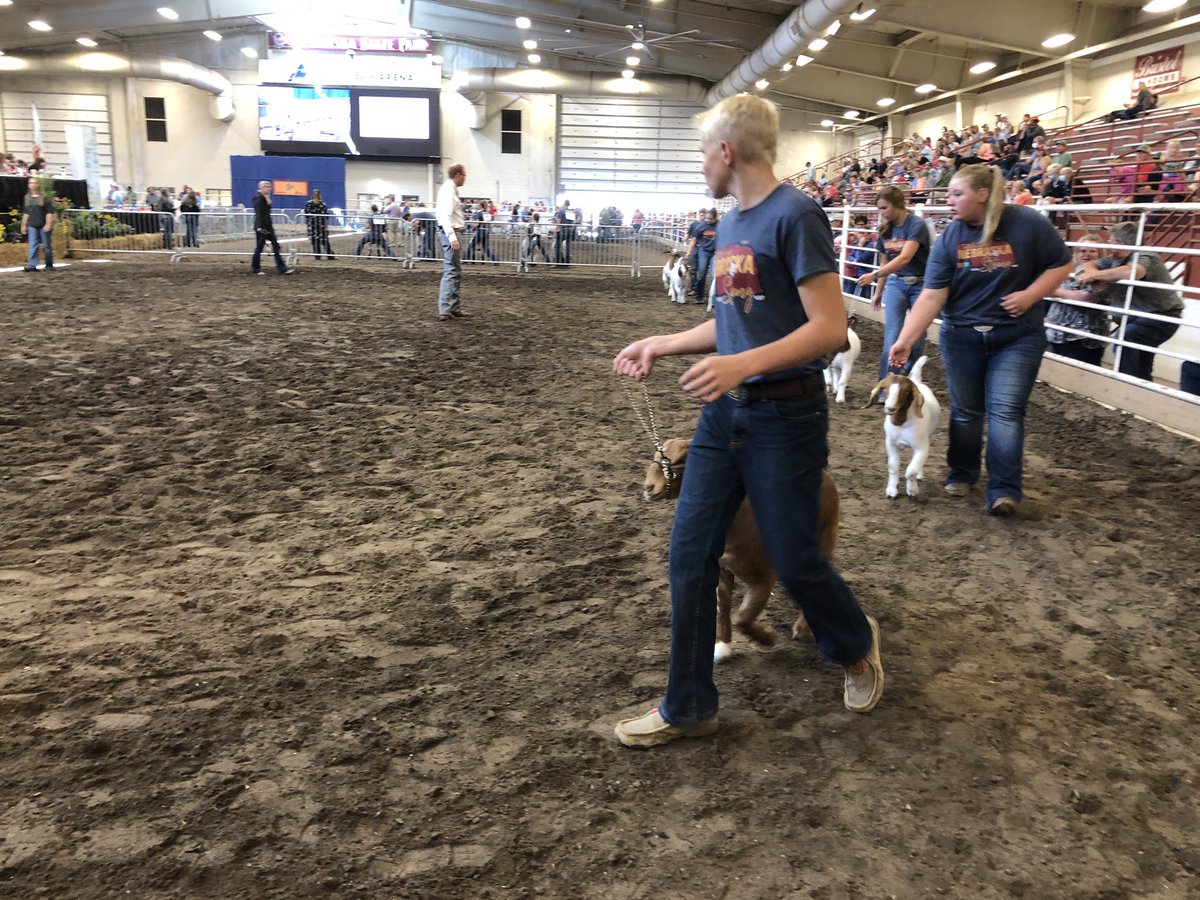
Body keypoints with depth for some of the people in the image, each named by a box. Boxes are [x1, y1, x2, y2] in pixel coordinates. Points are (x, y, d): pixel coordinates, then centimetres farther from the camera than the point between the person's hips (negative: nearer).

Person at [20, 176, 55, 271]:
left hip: (43, 226, -4)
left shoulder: (44, 198, -3)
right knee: (33, 245, -4)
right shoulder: (27, 198, 12)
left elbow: (49, 212, -6)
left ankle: (49, 265, 14)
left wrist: (48, 224, -14)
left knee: (46, 245, 4)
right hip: (32, 226, 4)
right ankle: (32, 265, -9)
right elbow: (25, 213, 18)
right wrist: (23, 225, 15)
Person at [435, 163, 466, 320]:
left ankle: (455, 308, 21)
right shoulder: (449, 190, -15)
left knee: (456, 272, 15)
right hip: (450, 233, -11)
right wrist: (452, 237, -30)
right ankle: (444, 311, -10)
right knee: (451, 272, -10)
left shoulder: (450, 189, 16)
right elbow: (446, 216, -24)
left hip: (451, 233, 11)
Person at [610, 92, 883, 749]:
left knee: (792, 560, 6)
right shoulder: (731, 224, 12)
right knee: (690, 555, 5)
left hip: (785, 418, -8)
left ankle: (855, 646, 39)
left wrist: (743, 365, -31)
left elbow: (830, 328, -19)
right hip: (723, 413, 8)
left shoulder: (794, 215, -13)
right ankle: (688, 707, 19)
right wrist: (661, 345, 18)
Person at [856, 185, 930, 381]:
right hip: (896, 284, 4)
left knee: (917, 337, 3)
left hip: (920, 284, -4)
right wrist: (878, 292, 16)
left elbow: (905, 258, -29)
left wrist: (874, 275, -37)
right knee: (892, 337, -5)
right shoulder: (886, 229, 3)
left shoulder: (916, 225, -17)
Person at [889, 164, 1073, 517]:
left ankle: (1004, 490, -1)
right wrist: (905, 339, -24)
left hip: (1018, 336, -2)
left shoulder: (1027, 223, -11)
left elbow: (1060, 264, -1)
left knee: (1005, 410, -7)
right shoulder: (949, 237, -6)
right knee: (965, 409, 11)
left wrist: (1030, 295, -18)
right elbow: (932, 294, -13)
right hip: (962, 336, 2)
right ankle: (962, 473, 29)